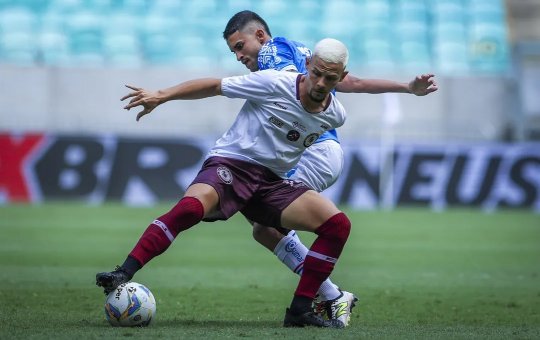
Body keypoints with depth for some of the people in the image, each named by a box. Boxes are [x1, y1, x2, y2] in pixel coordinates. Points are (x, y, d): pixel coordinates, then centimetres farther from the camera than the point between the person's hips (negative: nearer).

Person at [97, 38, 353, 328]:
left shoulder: (335, 116, 1)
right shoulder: (274, 84, -13)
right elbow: (214, 86, -5)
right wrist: (162, 96, -8)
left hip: (272, 182, 5)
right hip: (231, 163, -5)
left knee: (338, 225, -11)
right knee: (190, 207, -36)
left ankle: (300, 311, -5)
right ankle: (124, 274, -36)